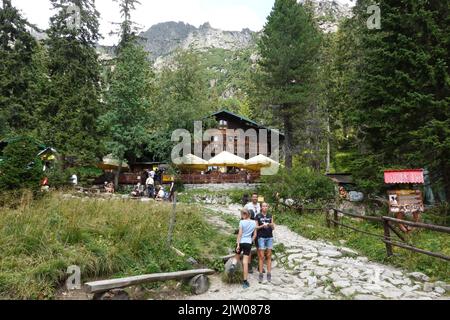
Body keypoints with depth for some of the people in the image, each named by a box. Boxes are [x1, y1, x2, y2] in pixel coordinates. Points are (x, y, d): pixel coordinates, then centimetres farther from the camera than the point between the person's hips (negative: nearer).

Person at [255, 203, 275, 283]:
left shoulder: (270, 216, 10)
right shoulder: (258, 216, 2)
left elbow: (273, 228, 9)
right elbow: (256, 227, 2)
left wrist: (271, 225, -13)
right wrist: (262, 226, -15)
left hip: (269, 237, 3)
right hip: (261, 237, -3)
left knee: (269, 256, 4)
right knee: (261, 256, -4)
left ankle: (269, 274, 8)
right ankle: (261, 275, 1)